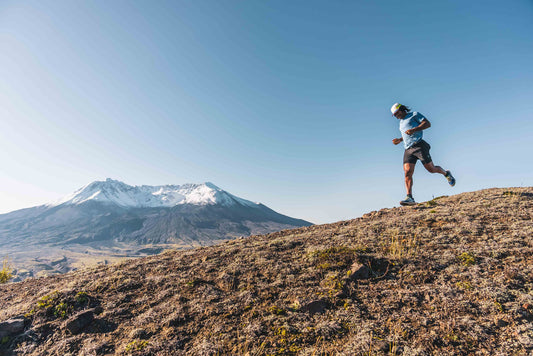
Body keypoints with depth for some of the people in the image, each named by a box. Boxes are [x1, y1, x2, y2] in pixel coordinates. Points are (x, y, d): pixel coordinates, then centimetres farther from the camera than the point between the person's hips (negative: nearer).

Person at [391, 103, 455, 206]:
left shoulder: (414, 114, 8)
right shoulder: (401, 122, 28)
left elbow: (428, 124, -4)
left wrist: (414, 129, -16)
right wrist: (399, 140, 24)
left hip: (418, 145, -5)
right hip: (408, 150, 6)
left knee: (431, 169, -2)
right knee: (407, 172, -13)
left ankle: (446, 174, 32)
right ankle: (409, 198, -21)